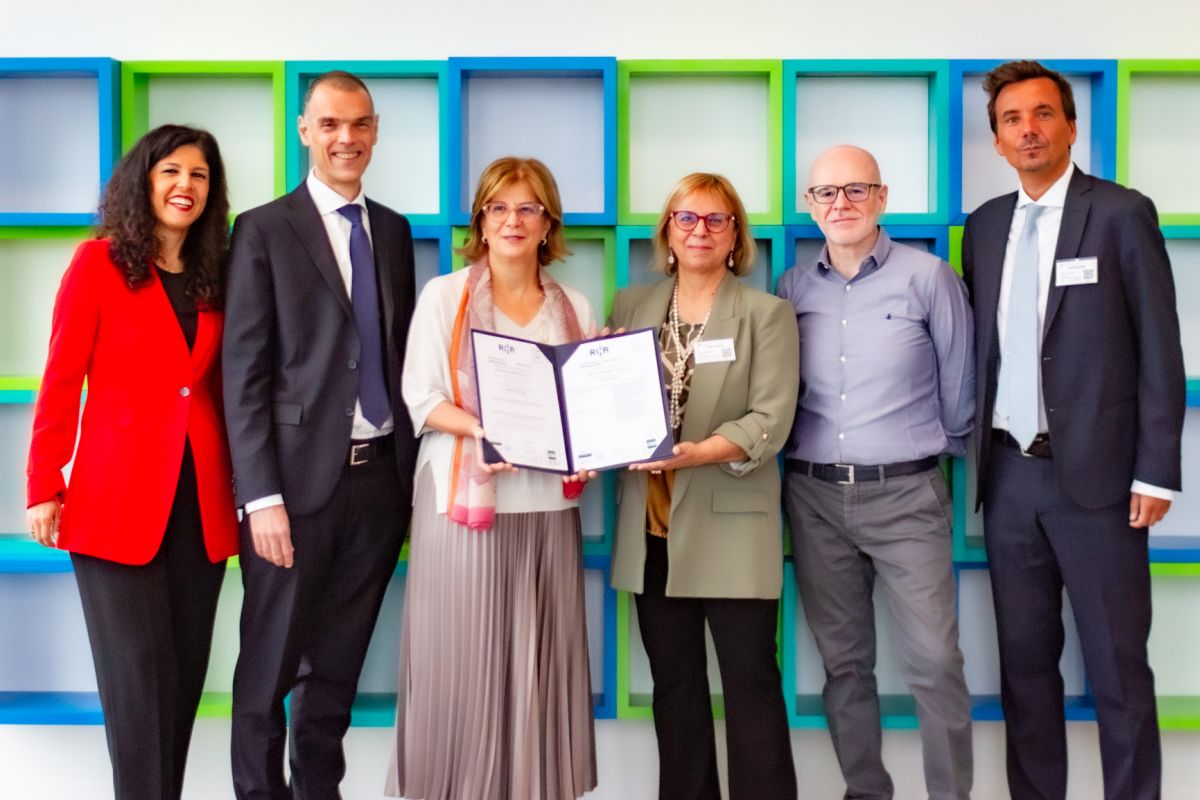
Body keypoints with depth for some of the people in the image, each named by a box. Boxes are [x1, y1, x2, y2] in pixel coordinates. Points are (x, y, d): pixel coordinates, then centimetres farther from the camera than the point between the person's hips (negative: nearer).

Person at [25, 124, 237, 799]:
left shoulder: (215, 275, 11)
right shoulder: (99, 263, -2)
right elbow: (61, 383, -3)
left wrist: (241, 483, 6)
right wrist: (45, 488, -6)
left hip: (201, 501, 4)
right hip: (117, 499, -4)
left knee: (186, 666, 9)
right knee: (139, 671, -1)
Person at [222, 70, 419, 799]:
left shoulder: (393, 230, 12)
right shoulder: (264, 230, -2)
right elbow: (244, 373, -7)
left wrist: (413, 466, 7)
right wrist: (262, 496, -14)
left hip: (381, 476, 4)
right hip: (299, 476, -4)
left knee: (338, 665, 14)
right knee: (269, 667, 7)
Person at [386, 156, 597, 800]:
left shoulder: (574, 307, 12)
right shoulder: (444, 294, 3)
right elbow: (420, 396, -4)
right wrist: (479, 429, -20)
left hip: (547, 502, 3)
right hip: (464, 498, -3)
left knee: (540, 656, 5)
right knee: (459, 653, -1)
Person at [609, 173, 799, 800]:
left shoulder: (767, 314, 0)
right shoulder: (630, 306, 12)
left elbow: (770, 421, -10)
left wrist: (698, 453, -25)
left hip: (730, 524, -4)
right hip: (653, 523, 4)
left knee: (750, 679, 0)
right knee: (673, 682, 12)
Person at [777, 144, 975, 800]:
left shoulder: (929, 277, -3)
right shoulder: (791, 289, 6)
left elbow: (957, 382, 5)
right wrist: (805, 456, 12)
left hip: (905, 493, -3)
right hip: (813, 495, 3)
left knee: (934, 661, -5)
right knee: (843, 661, 11)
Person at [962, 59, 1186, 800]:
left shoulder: (1122, 213, -3)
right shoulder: (984, 226, 10)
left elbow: (1160, 350, -5)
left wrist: (1155, 471, -10)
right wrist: (974, 451, 6)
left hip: (1095, 472, -4)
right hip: (1009, 473, 5)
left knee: (1117, 665, 3)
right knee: (1025, 656, 13)